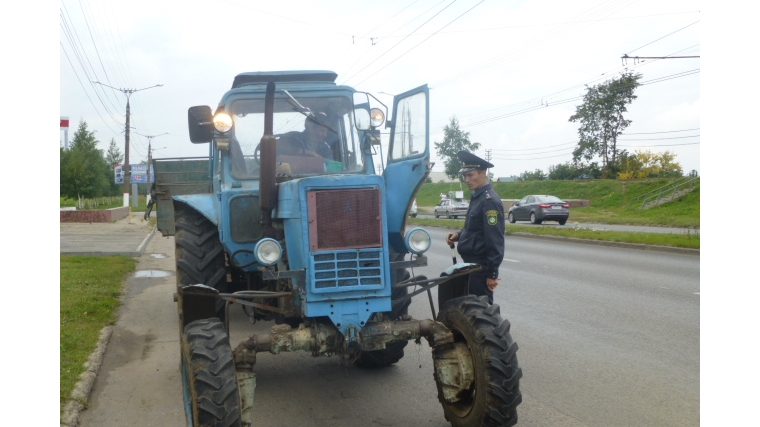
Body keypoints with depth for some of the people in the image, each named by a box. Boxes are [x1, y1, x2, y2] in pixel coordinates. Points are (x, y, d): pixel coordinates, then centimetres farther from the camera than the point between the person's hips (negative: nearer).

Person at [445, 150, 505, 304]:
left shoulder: (490, 200, -17)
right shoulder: (476, 197, 12)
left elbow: (495, 240, -21)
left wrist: (492, 273, -21)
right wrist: (458, 235, 4)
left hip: (481, 268, -9)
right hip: (472, 264, 9)